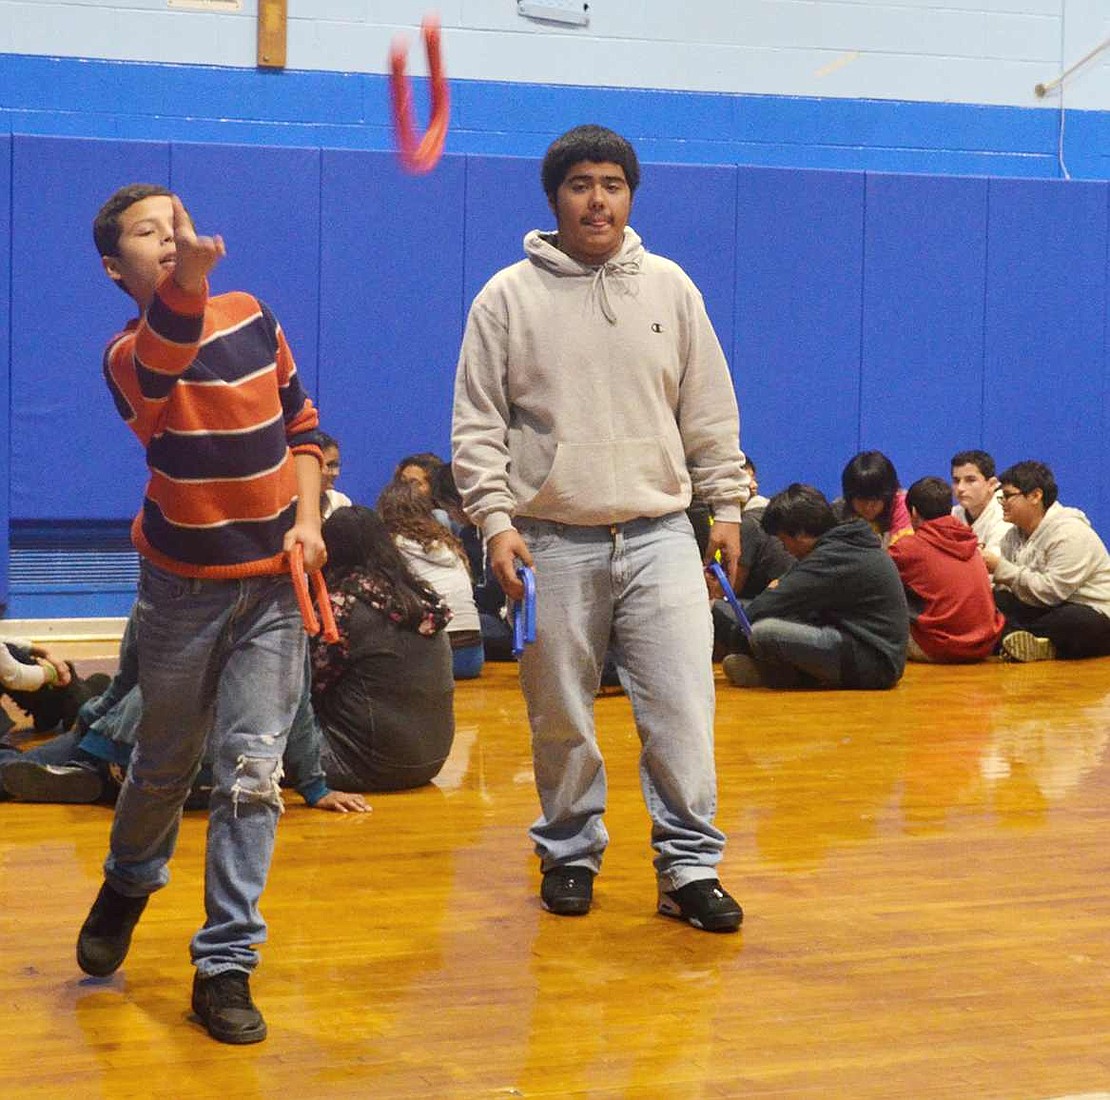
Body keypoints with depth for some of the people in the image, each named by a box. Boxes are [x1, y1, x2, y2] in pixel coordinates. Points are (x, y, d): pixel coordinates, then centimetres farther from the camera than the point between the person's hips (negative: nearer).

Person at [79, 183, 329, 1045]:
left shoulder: (254, 318, 0)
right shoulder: (131, 354, -16)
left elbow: (300, 422, 14)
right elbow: (159, 367, -43)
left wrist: (309, 518, -1)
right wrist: (188, 280, -62)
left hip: (276, 584, 3)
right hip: (185, 586, -2)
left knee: (253, 771, -3)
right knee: (166, 762, 13)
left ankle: (226, 965, 5)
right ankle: (128, 885, 45)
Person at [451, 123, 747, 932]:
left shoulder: (670, 287, 8)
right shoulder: (509, 297, 2)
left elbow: (710, 411, 12)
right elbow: (477, 424, 1)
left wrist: (727, 504, 9)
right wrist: (495, 518, -8)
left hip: (660, 534, 1)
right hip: (554, 540, -1)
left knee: (682, 705, -4)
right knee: (562, 717, 6)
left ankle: (689, 865, 5)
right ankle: (570, 853, 23)